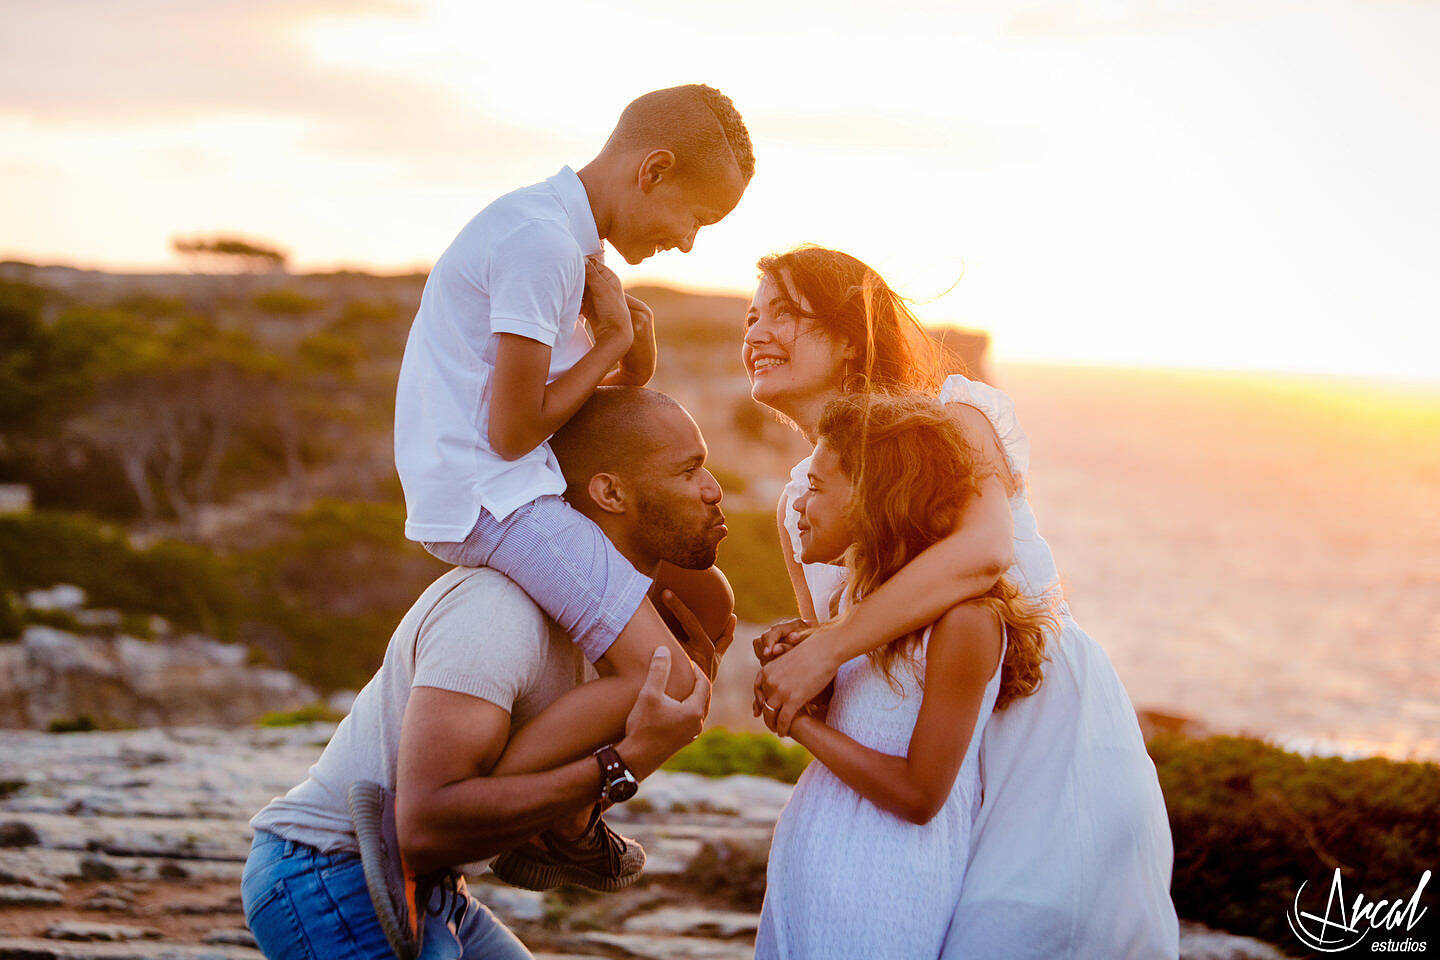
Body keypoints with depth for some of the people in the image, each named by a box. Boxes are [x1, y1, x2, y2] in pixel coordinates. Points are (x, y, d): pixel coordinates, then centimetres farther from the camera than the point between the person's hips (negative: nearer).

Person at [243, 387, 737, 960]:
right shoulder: (496, 613, -25)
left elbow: (557, 830, 5)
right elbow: (427, 826, -33)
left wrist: (684, 688, -5)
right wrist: (624, 764, -31)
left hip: (408, 885, 10)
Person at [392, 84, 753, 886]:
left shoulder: (564, 236, 16)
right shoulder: (543, 243, -18)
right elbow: (513, 428, -18)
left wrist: (632, 352, 0)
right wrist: (613, 342, -6)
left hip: (514, 489, 11)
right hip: (488, 496, -11)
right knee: (665, 680, -19)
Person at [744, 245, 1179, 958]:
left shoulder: (948, 418, -10)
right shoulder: (796, 505, 11)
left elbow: (984, 548, -32)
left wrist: (824, 651, -32)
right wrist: (794, 654, -10)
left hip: (1053, 739, -6)